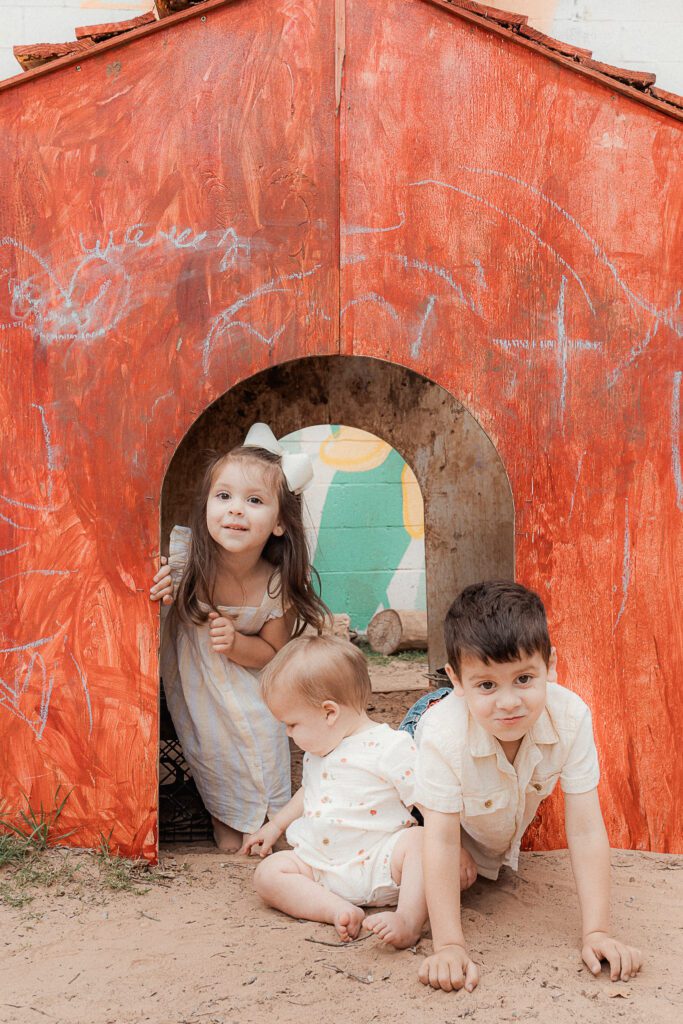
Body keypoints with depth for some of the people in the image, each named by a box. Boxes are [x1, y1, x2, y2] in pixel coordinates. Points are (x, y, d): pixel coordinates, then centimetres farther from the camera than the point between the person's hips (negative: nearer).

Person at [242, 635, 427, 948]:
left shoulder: (391, 747, -12)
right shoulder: (317, 750, 15)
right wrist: (276, 825, 37)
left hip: (381, 863, -6)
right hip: (319, 862, 7)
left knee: (420, 839, -34)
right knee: (267, 873, -16)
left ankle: (410, 919, -46)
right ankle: (339, 910, -31)